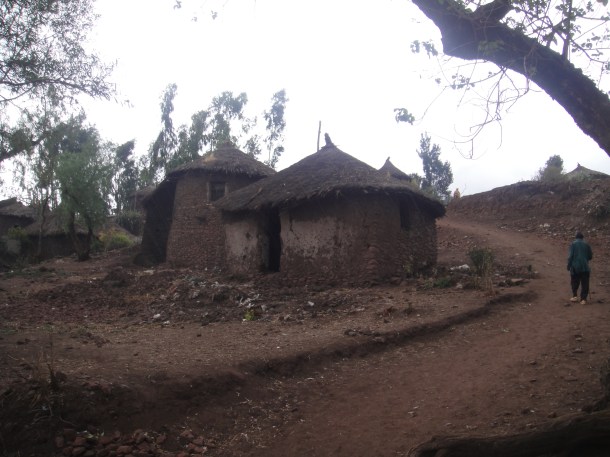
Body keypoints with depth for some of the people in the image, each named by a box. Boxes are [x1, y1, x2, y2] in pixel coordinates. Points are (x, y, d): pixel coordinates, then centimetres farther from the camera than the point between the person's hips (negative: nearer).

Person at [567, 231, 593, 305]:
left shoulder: (573, 244, -3)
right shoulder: (586, 244, 4)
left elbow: (570, 256, -8)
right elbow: (590, 256, 9)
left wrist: (569, 267, -1)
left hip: (575, 267, -1)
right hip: (585, 267, 1)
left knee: (575, 283, 16)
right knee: (585, 284, 5)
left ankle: (575, 296, 14)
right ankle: (583, 299, 1)